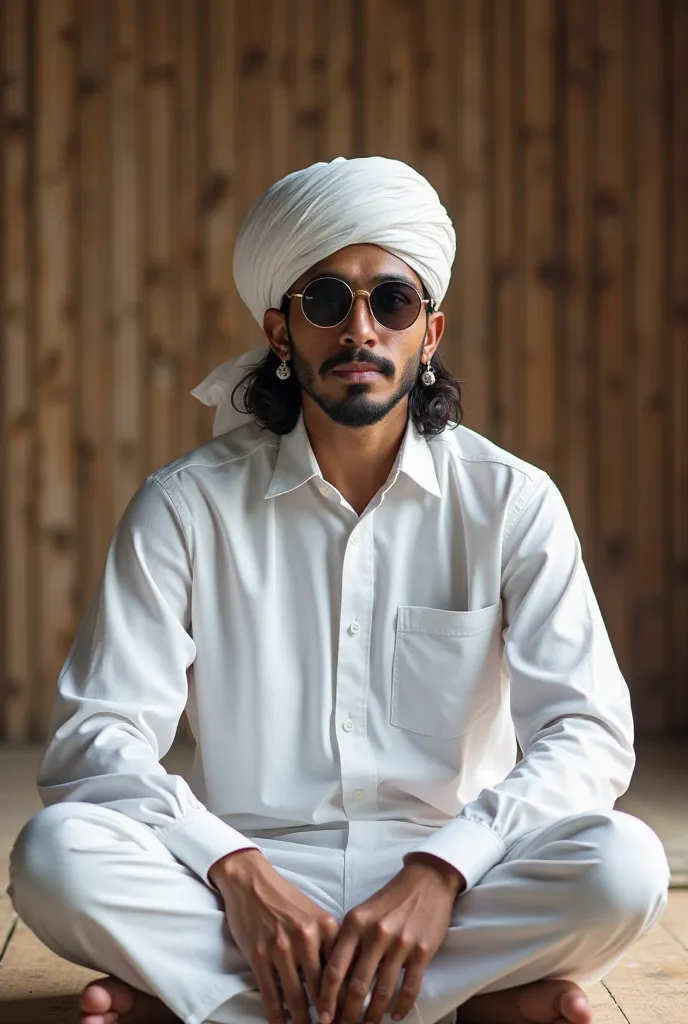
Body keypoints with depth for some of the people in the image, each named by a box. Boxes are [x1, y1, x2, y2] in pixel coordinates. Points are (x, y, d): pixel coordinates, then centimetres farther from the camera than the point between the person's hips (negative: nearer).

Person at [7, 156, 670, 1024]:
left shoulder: (511, 502, 0)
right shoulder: (189, 505, 0)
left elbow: (589, 732, -8)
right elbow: (94, 739, -7)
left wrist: (437, 874, -24)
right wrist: (238, 872, -24)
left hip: (450, 884, 1)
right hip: (255, 881, 0)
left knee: (624, 863, -30)